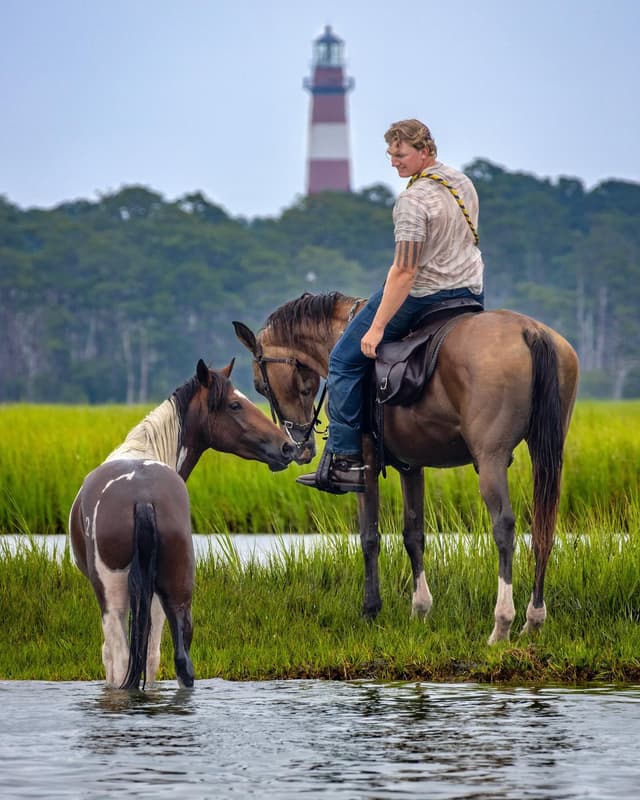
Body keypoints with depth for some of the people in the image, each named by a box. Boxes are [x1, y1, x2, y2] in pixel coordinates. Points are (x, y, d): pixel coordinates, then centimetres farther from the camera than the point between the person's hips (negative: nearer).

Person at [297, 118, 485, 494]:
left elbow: (404, 271, -24)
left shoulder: (413, 201, -21)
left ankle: (344, 460, -5)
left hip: (421, 295, -8)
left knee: (345, 360, 2)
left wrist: (377, 327, -21)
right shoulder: (463, 182, 5)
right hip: (472, 293, 8)